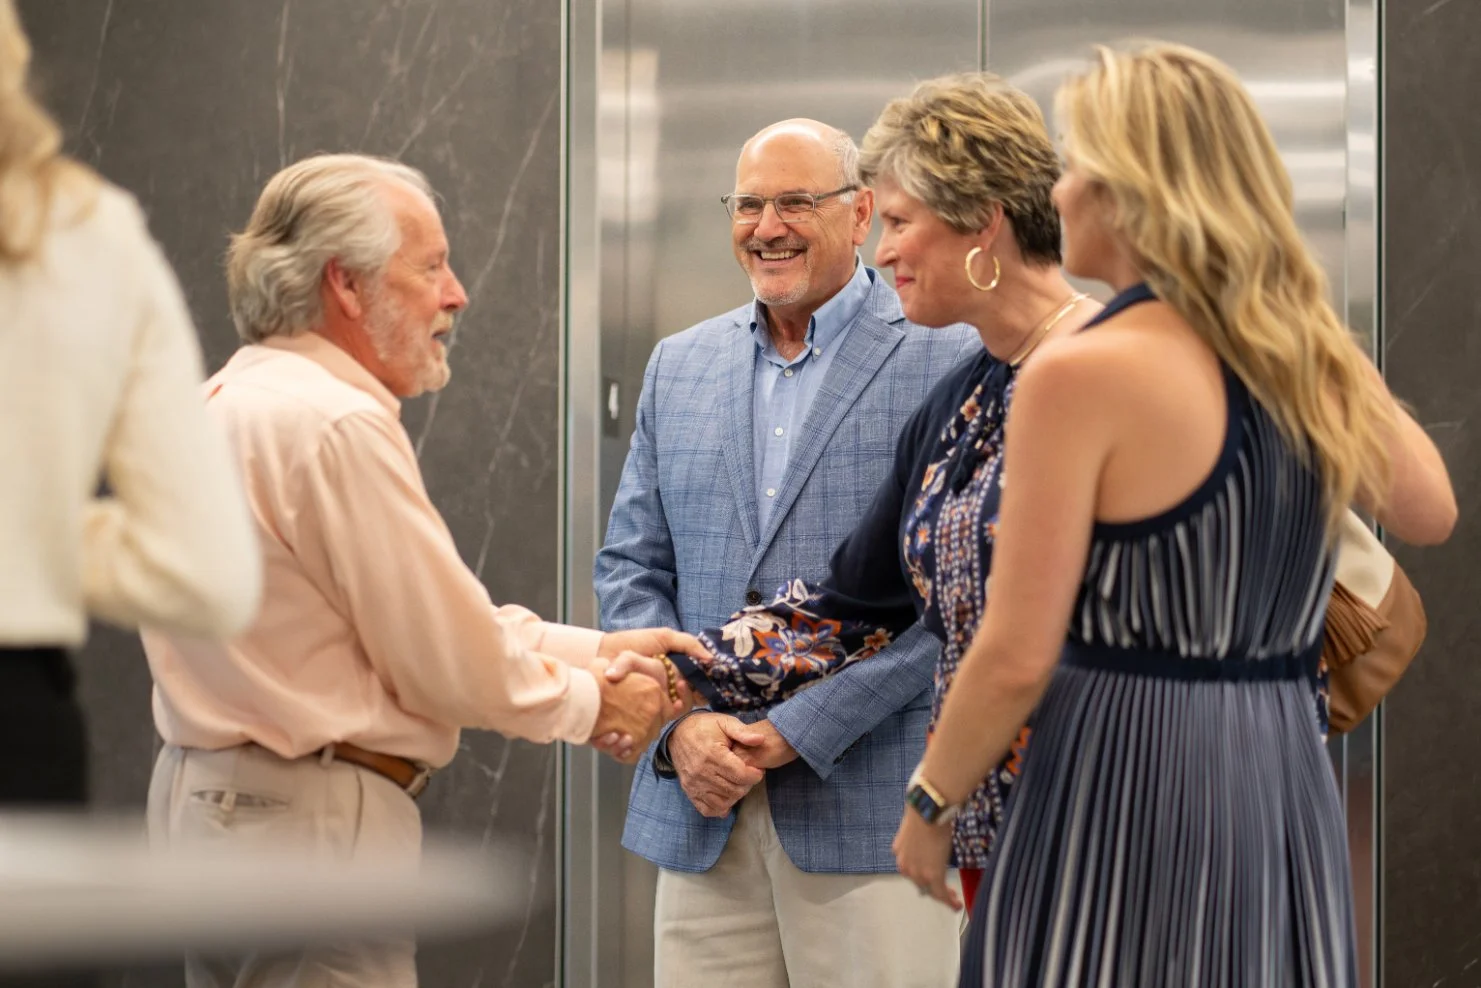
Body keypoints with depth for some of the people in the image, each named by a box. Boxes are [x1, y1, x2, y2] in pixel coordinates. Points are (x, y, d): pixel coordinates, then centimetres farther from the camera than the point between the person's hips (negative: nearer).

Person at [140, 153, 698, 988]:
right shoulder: (336, 425, -18)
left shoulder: (233, 401, 14)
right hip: (311, 825, -11)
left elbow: (429, 609, 15)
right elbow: (449, 661, -16)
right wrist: (590, 704, 1)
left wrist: (595, 648, 11)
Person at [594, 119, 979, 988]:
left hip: (872, 812, -4)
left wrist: (802, 730, -13)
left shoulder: (948, 361, -4)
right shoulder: (679, 366, 14)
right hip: (704, 808, 5)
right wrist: (679, 724, -4)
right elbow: (632, 568, 13)